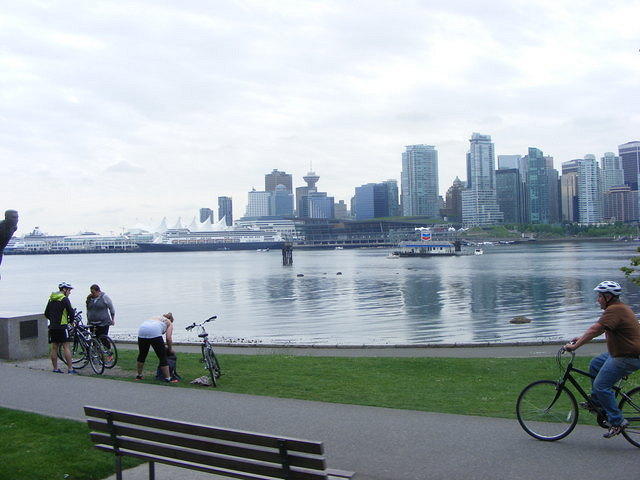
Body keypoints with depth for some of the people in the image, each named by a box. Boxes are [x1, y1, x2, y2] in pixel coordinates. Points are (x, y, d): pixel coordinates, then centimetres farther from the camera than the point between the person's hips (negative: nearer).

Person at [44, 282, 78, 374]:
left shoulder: (51, 299, 14)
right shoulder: (64, 299, -8)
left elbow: (46, 314, 19)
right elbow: (71, 312, -11)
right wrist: (71, 321, 7)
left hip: (52, 327, 7)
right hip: (62, 326, -7)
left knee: (54, 348, 8)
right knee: (66, 347, -6)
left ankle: (55, 368, 12)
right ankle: (70, 369, -7)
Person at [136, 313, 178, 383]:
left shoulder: (156, 317, 38)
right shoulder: (169, 323, 24)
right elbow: (168, 338, 7)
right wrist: (169, 350, 22)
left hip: (141, 330, 5)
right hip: (154, 332, -5)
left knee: (142, 355, 24)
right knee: (163, 357, 5)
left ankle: (139, 375, 36)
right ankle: (168, 378, 7)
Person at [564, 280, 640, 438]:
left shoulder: (614, 310, -21)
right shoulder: (619, 307, 13)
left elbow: (595, 330, -26)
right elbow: (599, 329, 21)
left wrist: (575, 345, -23)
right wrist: (581, 338, 19)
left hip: (627, 358, -11)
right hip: (620, 353, 11)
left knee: (601, 385, -9)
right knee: (595, 364, 21)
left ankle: (617, 422, -2)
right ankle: (596, 401, 29)